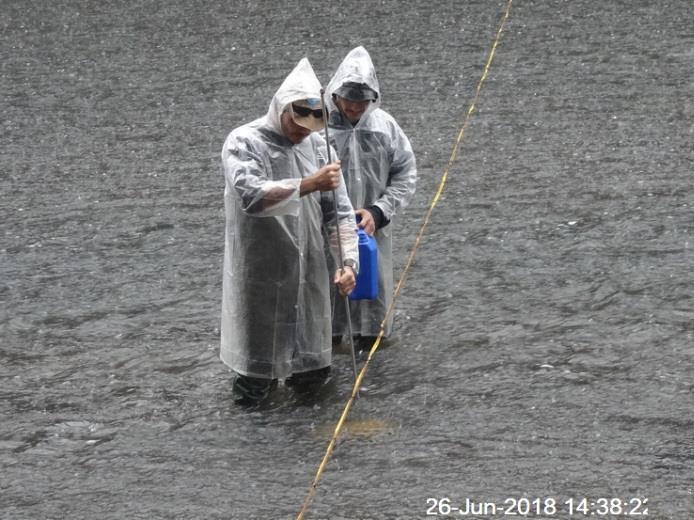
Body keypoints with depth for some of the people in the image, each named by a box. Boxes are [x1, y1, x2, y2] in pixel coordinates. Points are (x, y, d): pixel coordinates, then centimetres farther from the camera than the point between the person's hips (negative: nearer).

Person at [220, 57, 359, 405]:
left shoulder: (317, 144, 3)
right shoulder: (243, 142, -11)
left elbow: (339, 209, 4)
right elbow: (252, 196, -28)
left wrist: (349, 260, -6)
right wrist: (308, 184, -34)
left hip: (308, 272, 5)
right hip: (260, 274, -4)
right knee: (259, 341, 7)